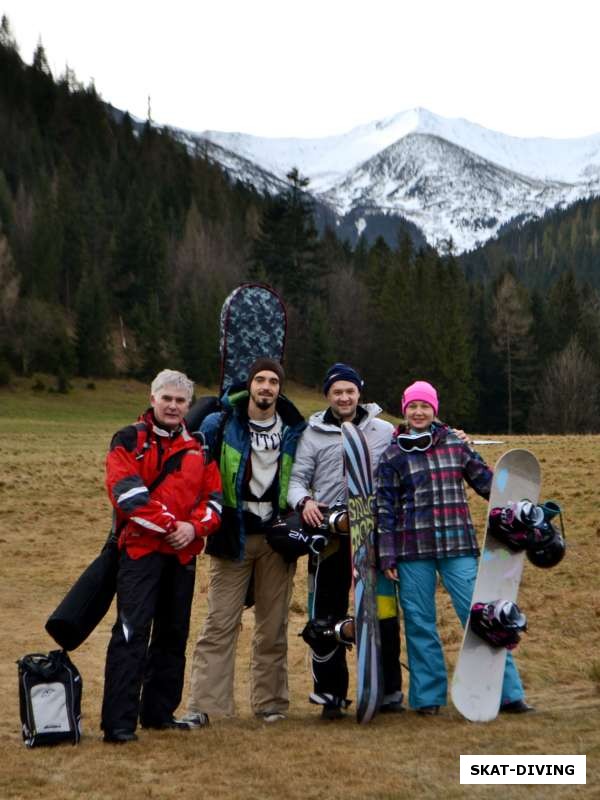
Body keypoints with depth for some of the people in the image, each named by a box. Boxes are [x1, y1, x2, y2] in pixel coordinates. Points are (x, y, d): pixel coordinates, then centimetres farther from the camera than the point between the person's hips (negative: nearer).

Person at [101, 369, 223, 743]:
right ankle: (119, 722, -10)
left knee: (173, 634, 11)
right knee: (132, 632, -12)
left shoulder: (198, 447, 15)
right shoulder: (129, 440, 0)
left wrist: (194, 527, -10)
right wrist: (169, 524, -16)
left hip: (184, 554, 6)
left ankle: (159, 711, 23)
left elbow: (214, 496, 9)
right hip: (140, 548, -5)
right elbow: (127, 492, -13)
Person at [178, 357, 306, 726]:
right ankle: (203, 704, -2)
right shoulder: (219, 426, -1)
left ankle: (271, 702, 17)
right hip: (233, 535, -2)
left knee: (274, 626, 7)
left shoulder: (296, 431, 6)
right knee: (220, 623, -5)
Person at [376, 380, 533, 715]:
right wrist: (387, 555, 2)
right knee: (420, 624, 5)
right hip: (412, 550, 0)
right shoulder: (392, 454, 5)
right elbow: (386, 507, 5)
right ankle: (428, 696, 17)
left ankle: (508, 692, 3)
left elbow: (486, 481, 15)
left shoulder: (456, 444, 7)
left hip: (458, 546, 0)